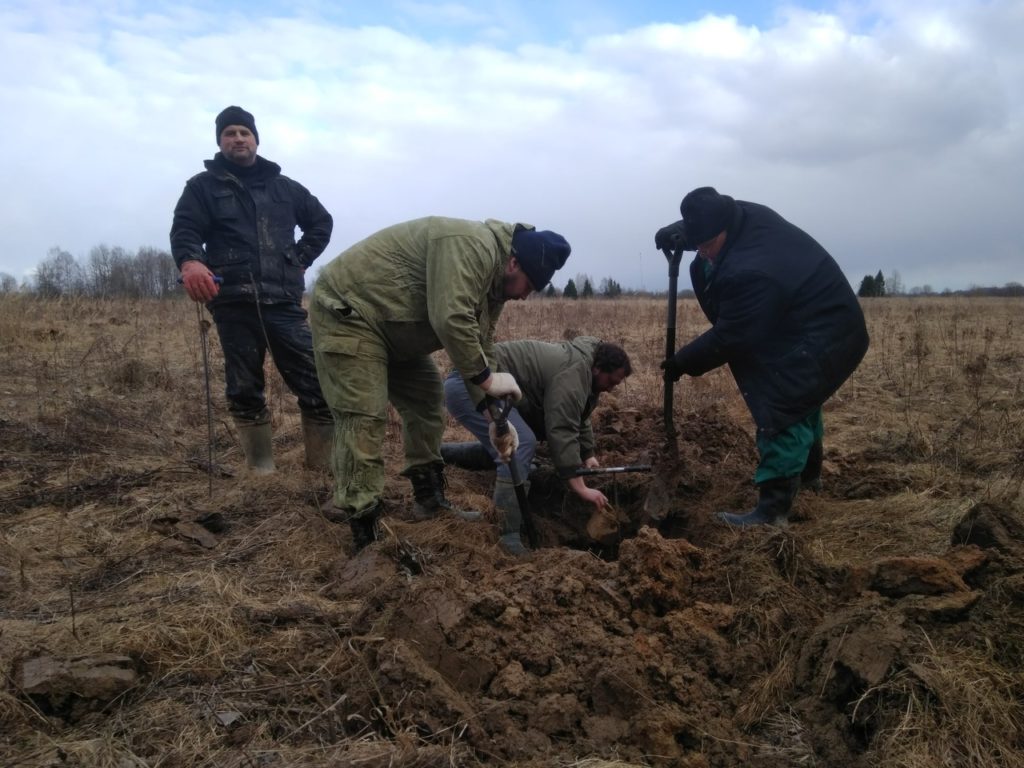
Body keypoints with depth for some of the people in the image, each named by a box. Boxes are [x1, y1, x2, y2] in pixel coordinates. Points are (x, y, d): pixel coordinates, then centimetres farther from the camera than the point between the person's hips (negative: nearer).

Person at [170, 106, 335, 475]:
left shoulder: (284, 186, 20)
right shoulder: (202, 186, 12)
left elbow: (322, 221, 28)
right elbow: (183, 231, -3)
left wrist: (300, 260, 12)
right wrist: (189, 262, -26)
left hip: (283, 301, 1)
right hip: (233, 304, -1)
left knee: (317, 381, -7)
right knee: (244, 390, 3)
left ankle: (327, 464, 3)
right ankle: (261, 470, 15)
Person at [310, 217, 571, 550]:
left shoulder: (492, 282, 7)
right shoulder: (470, 247, -25)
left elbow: (480, 347, 10)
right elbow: (451, 321, -35)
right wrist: (487, 378, -24)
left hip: (391, 326, 10)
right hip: (346, 310, -10)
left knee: (427, 404, 11)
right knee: (363, 419, -14)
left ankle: (429, 500, 23)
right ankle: (365, 536, -10)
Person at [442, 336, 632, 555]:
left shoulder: (582, 367, 14)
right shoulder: (572, 373, -18)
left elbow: (578, 419, 26)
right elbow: (561, 433, -23)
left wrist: (588, 455, 19)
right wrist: (581, 489, -21)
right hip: (469, 385, -11)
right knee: (522, 444, -22)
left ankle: (439, 454, 32)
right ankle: (509, 536, -22)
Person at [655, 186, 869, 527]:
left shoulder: (749, 273, -35)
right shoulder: (744, 215, -6)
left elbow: (728, 339, -27)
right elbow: (705, 223, 17)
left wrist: (682, 362, -14)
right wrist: (678, 232, -4)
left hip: (825, 340, -11)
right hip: (828, 326, 11)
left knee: (780, 412, -15)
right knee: (799, 399, 26)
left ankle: (773, 509, -14)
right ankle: (808, 471, 46)